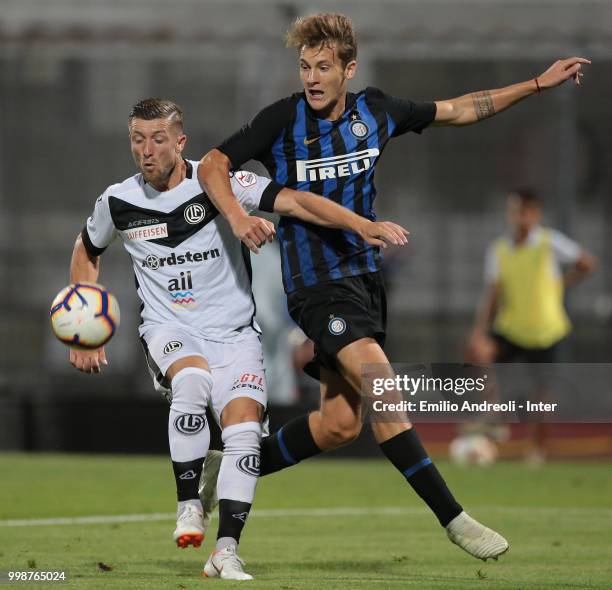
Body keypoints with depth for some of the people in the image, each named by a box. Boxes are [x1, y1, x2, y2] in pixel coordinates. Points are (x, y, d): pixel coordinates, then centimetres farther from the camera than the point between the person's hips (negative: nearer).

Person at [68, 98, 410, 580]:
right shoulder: (118, 203, 0)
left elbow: (295, 202, -17)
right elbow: (87, 250, 21)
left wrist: (364, 226, -30)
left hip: (234, 333, 0)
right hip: (170, 331, 0)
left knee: (244, 425, -21)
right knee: (193, 380, -34)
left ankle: (226, 551, -15)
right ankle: (188, 504, -21)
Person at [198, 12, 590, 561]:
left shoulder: (375, 110, 4)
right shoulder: (283, 119, -10)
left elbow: (458, 110, 16)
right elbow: (212, 165, -8)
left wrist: (536, 84, 15)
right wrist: (239, 218, -26)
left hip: (365, 272, 6)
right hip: (317, 279, -6)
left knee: (340, 423, 4)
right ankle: (452, 517, -18)